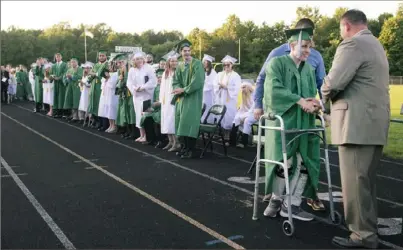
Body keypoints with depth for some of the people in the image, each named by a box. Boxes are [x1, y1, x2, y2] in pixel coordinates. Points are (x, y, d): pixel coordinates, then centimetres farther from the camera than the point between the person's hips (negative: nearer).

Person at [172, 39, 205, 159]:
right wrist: (179, 90, -13)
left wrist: (184, 89, -13)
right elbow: (175, 82, 9)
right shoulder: (180, 67, 13)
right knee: (183, 122, 8)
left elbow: (198, 82, -16)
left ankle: (190, 149, -6)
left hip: (193, 97, -6)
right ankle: (185, 146, 17)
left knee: (190, 122, -11)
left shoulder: (197, 64, -7)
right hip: (182, 97, 6)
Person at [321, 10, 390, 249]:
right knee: (367, 180, 16)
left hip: (357, 123, -10)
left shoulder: (353, 44, -10)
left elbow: (334, 82, -20)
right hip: (375, 122, 10)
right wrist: (337, 97, 16)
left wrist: (326, 96, 1)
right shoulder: (376, 45, 21)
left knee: (355, 181, -4)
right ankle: (370, 227, 25)